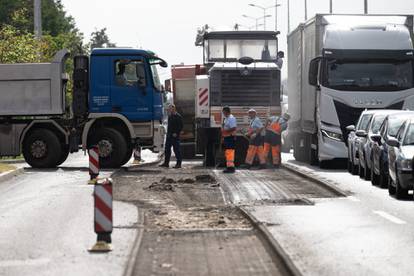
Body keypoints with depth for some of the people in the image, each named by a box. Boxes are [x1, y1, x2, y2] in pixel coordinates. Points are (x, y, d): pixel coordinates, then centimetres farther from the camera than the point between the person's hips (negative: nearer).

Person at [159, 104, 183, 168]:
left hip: (175, 136, -9)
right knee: (167, 149, 9)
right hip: (169, 135, 9)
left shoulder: (178, 116, -9)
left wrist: (176, 133, -19)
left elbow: (180, 126, -13)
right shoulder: (170, 116, 16)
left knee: (176, 150, -5)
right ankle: (166, 163, 14)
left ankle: (179, 164, 0)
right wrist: (168, 133, 13)